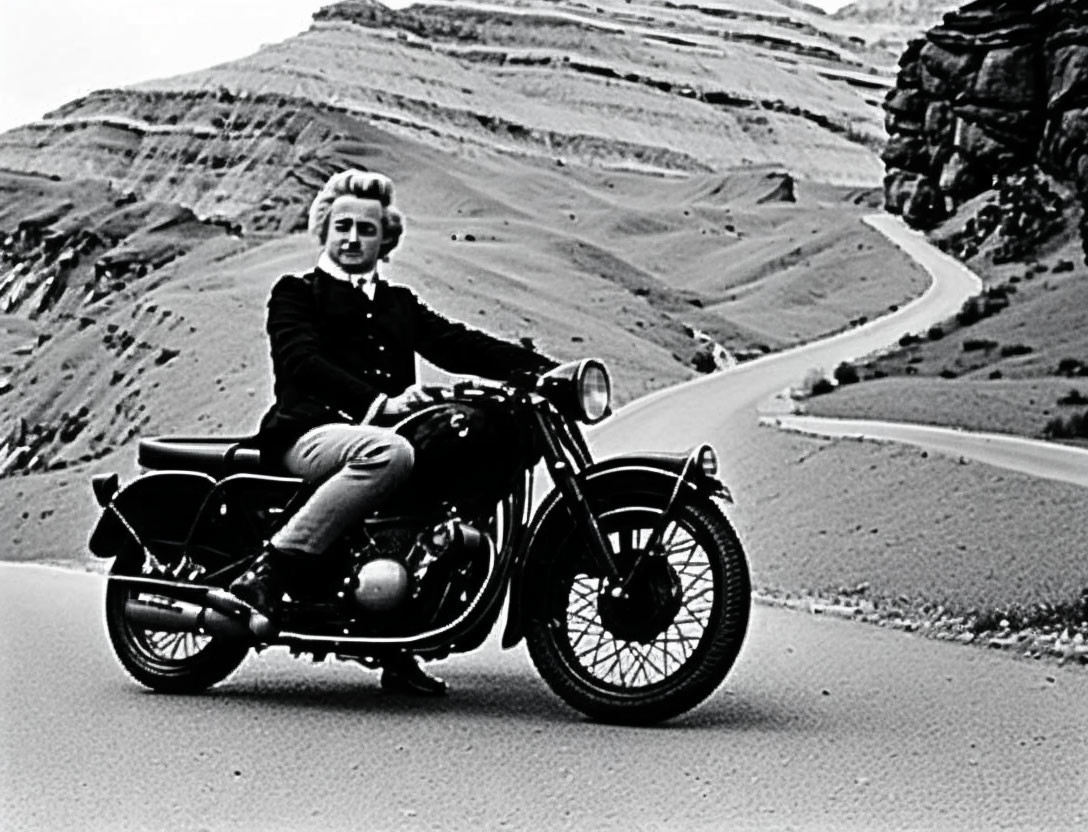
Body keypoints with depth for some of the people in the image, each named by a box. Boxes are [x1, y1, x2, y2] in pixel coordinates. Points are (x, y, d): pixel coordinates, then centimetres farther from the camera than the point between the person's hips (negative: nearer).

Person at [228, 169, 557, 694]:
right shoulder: (296, 294, 10)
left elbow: (456, 344, 12)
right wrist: (379, 402, -24)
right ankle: (267, 575, -31)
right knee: (388, 454, -37)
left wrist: (536, 366, -5)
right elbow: (304, 363, -8)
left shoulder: (400, 303, 27)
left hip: (378, 433, 6)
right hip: (311, 431, -6)